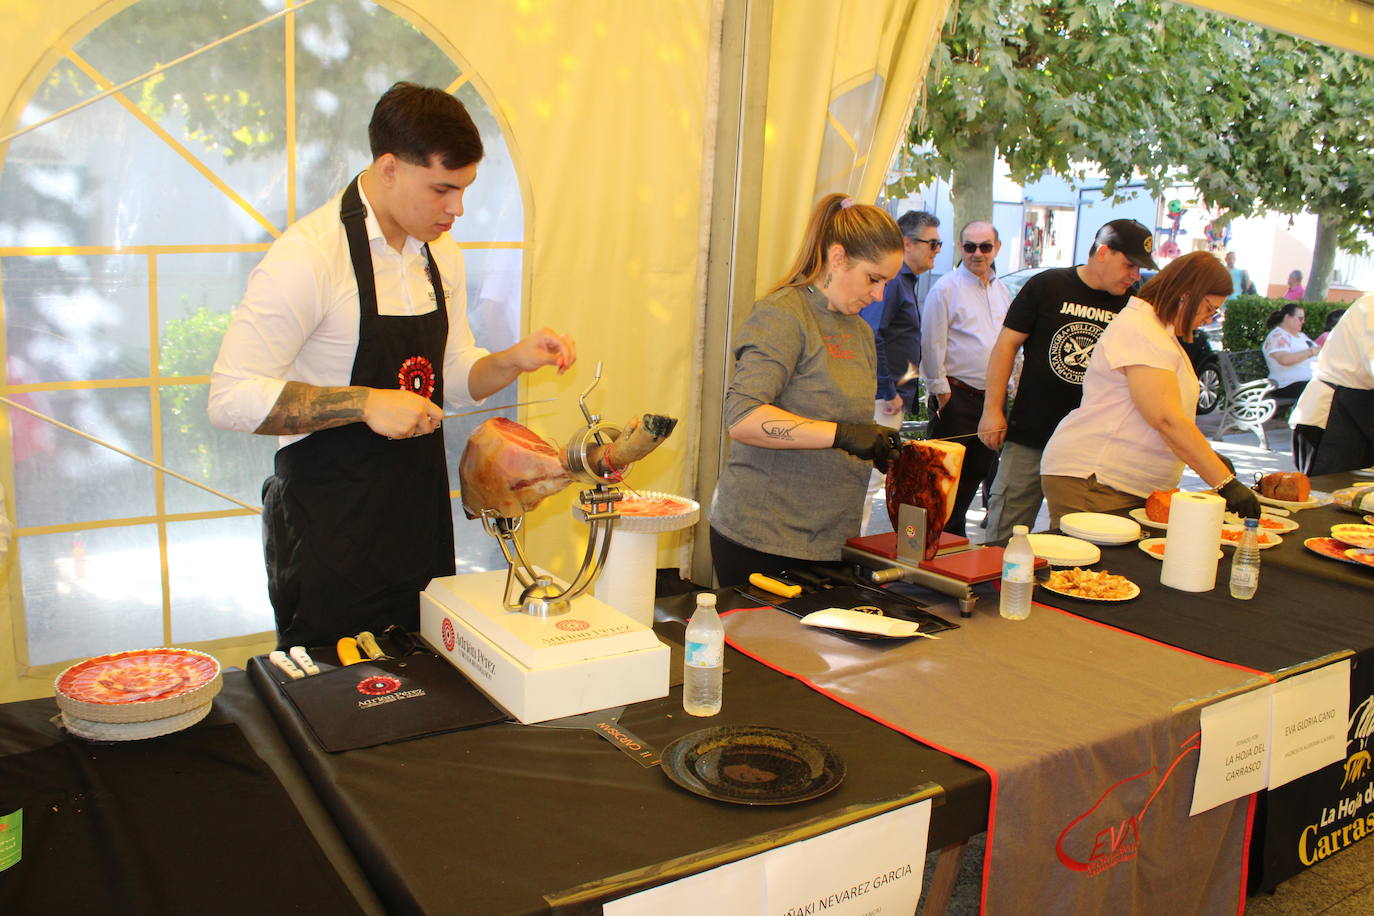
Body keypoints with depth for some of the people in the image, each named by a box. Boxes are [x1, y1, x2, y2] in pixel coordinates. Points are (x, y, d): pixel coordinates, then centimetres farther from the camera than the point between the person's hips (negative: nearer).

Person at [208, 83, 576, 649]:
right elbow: (232, 398, -19)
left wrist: (515, 360, -3)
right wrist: (366, 403, -25)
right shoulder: (309, 254, -17)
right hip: (328, 533, -6)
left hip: (420, 515, 7)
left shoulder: (441, 254, 7)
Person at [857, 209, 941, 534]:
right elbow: (870, 338, -24)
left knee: (870, 479, 15)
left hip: (891, 400, 11)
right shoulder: (891, 279, -14)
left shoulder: (906, 280, 18)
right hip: (880, 400, -11)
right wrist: (889, 393, -19)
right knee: (869, 479, -7)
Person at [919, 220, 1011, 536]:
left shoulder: (1002, 290, 14)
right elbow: (932, 344, -10)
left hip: (992, 397, 7)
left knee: (976, 471, 12)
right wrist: (941, 390, -12)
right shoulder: (946, 288, -7)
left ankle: (955, 530, 24)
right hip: (957, 396, -7)